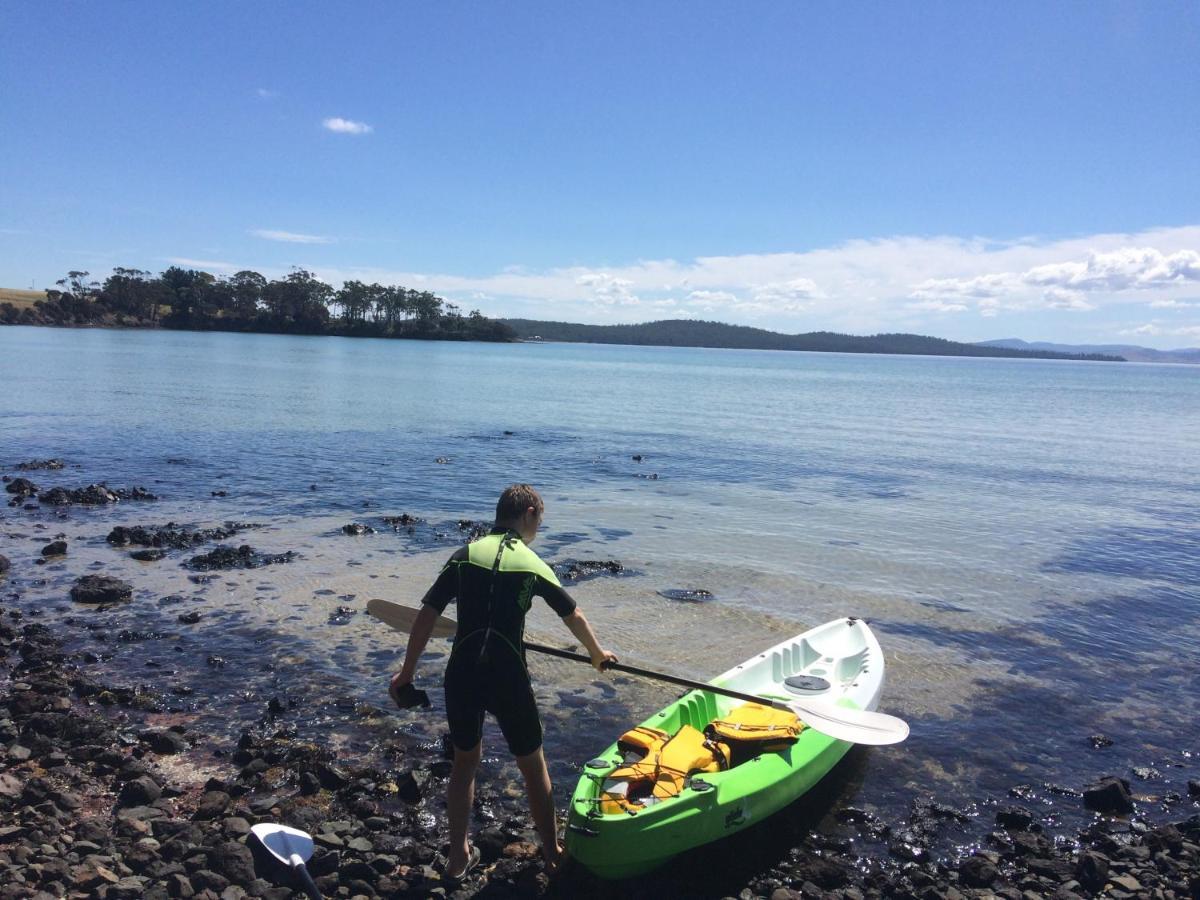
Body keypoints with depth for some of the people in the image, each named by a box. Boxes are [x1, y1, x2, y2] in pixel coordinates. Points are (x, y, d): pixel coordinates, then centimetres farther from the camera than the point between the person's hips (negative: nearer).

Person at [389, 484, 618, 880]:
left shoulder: (465, 555, 4)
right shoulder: (534, 565, 2)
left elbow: (426, 617, 0)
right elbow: (574, 617, 15)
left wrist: (406, 674, 7)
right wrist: (597, 653, 33)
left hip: (461, 675, 2)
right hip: (508, 679, -2)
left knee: (465, 761, 23)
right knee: (533, 765, 17)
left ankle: (458, 856, 32)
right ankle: (552, 852, 31)